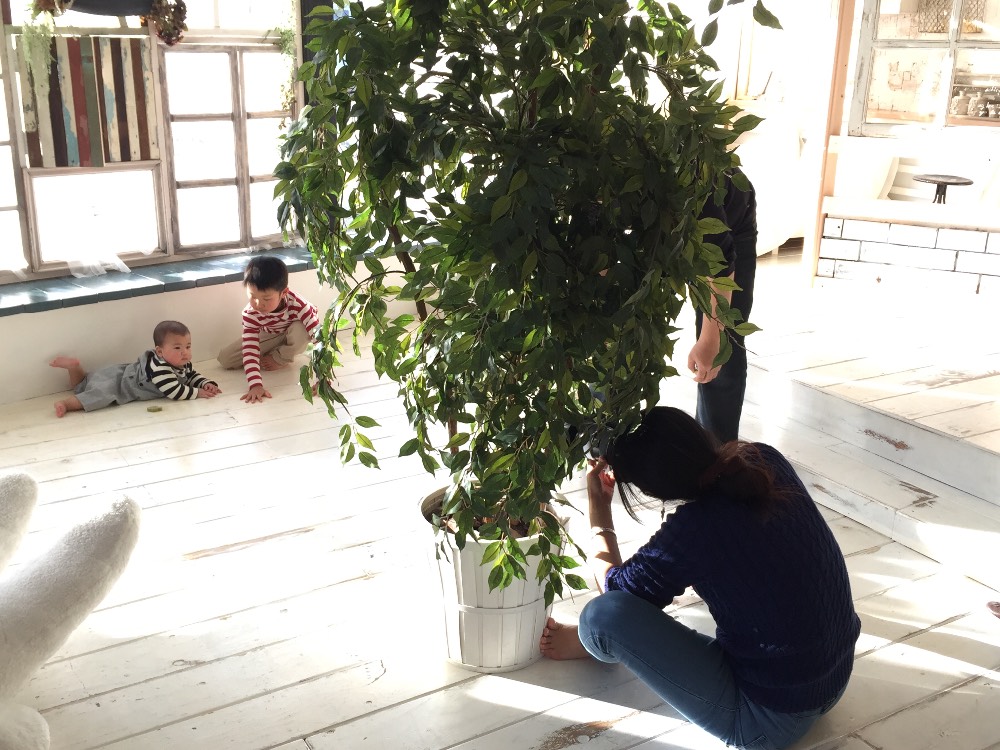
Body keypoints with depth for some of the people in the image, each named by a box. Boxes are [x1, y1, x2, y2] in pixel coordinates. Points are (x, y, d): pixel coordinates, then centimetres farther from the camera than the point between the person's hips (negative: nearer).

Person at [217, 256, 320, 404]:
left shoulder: (297, 304, -41)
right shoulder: (250, 314, -33)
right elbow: (250, 349, -36)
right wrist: (255, 384, -49)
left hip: (293, 336, -1)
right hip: (268, 337, 2)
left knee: (300, 330, -39)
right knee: (225, 358, -12)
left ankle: (279, 358, -8)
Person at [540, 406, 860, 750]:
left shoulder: (692, 531, -27)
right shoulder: (766, 460, -10)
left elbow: (615, 587, -4)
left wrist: (598, 504, 6)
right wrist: (622, 458, 17)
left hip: (772, 716, -7)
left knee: (605, 614, -12)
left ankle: (593, 643, 25)